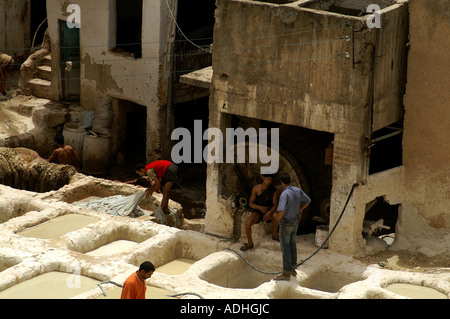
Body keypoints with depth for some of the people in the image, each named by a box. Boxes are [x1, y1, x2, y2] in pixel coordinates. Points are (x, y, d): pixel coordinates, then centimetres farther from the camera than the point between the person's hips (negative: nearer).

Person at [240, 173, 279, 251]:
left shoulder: (273, 190, -6)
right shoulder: (256, 188, -9)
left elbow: (275, 205, -7)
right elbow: (250, 203, -6)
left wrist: (269, 213, -27)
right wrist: (260, 207, -25)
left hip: (268, 211, 1)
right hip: (257, 211, -1)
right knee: (247, 223, -29)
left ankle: (274, 234, -6)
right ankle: (250, 243, -9)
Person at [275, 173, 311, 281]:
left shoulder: (284, 194, -26)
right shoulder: (298, 191, -4)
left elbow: (281, 211, -37)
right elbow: (308, 201, 12)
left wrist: (278, 218, -15)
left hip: (286, 224, -7)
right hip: (295, 222, 7)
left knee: (285, 248, 1)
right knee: (292, 245, 19)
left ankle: (286, 273, 5)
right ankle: (293, 269, 30)